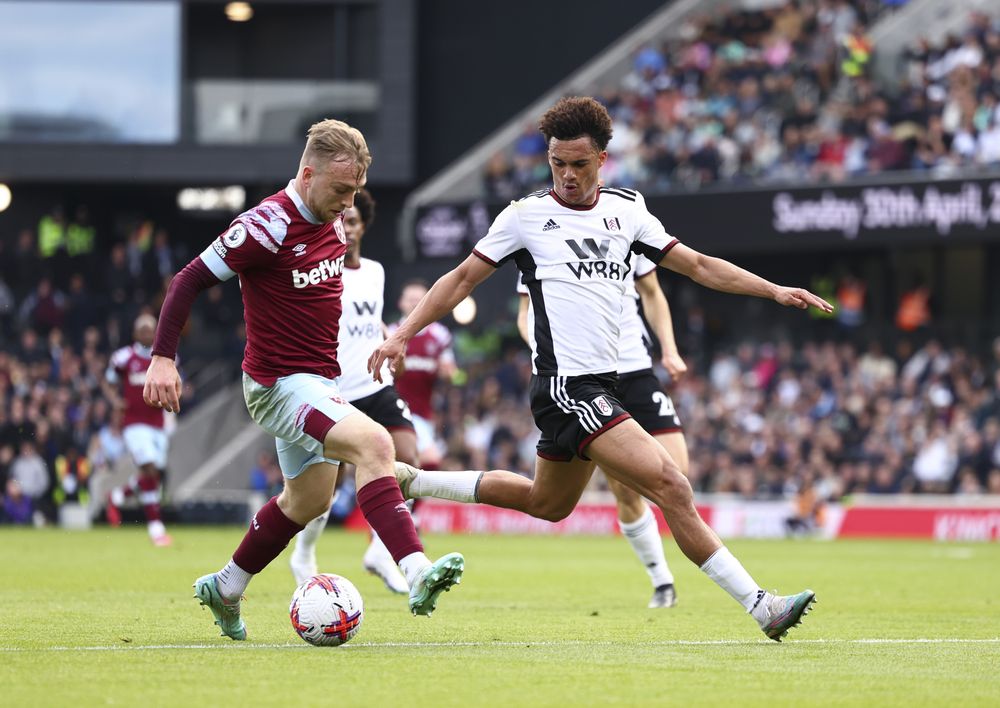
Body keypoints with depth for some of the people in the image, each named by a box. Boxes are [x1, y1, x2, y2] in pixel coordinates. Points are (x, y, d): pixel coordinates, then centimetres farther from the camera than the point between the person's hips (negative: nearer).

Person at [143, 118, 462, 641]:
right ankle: (416, 574, -38)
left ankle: (225, 589, 39)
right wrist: (163, 358, -23)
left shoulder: (333, 224, 6)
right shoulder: (270, 225, -20)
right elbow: (190, 280, -17)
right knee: (373, 442, -29)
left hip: (318, 381, 10)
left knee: (308, 500, 21)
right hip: (280, 383, -10)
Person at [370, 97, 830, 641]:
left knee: (546, 503, 24)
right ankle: (760, 606, -16)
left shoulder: (626, 209, 11)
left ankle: (414, 481, 37)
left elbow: (698, 265, 15)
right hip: (566, 386, -8)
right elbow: (463, 278, 5)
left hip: (598, 387, 8)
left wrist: (775, 291, 6)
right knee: (670, 485, -16)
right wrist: (402, 335, -2)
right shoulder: (527, 215, -2)